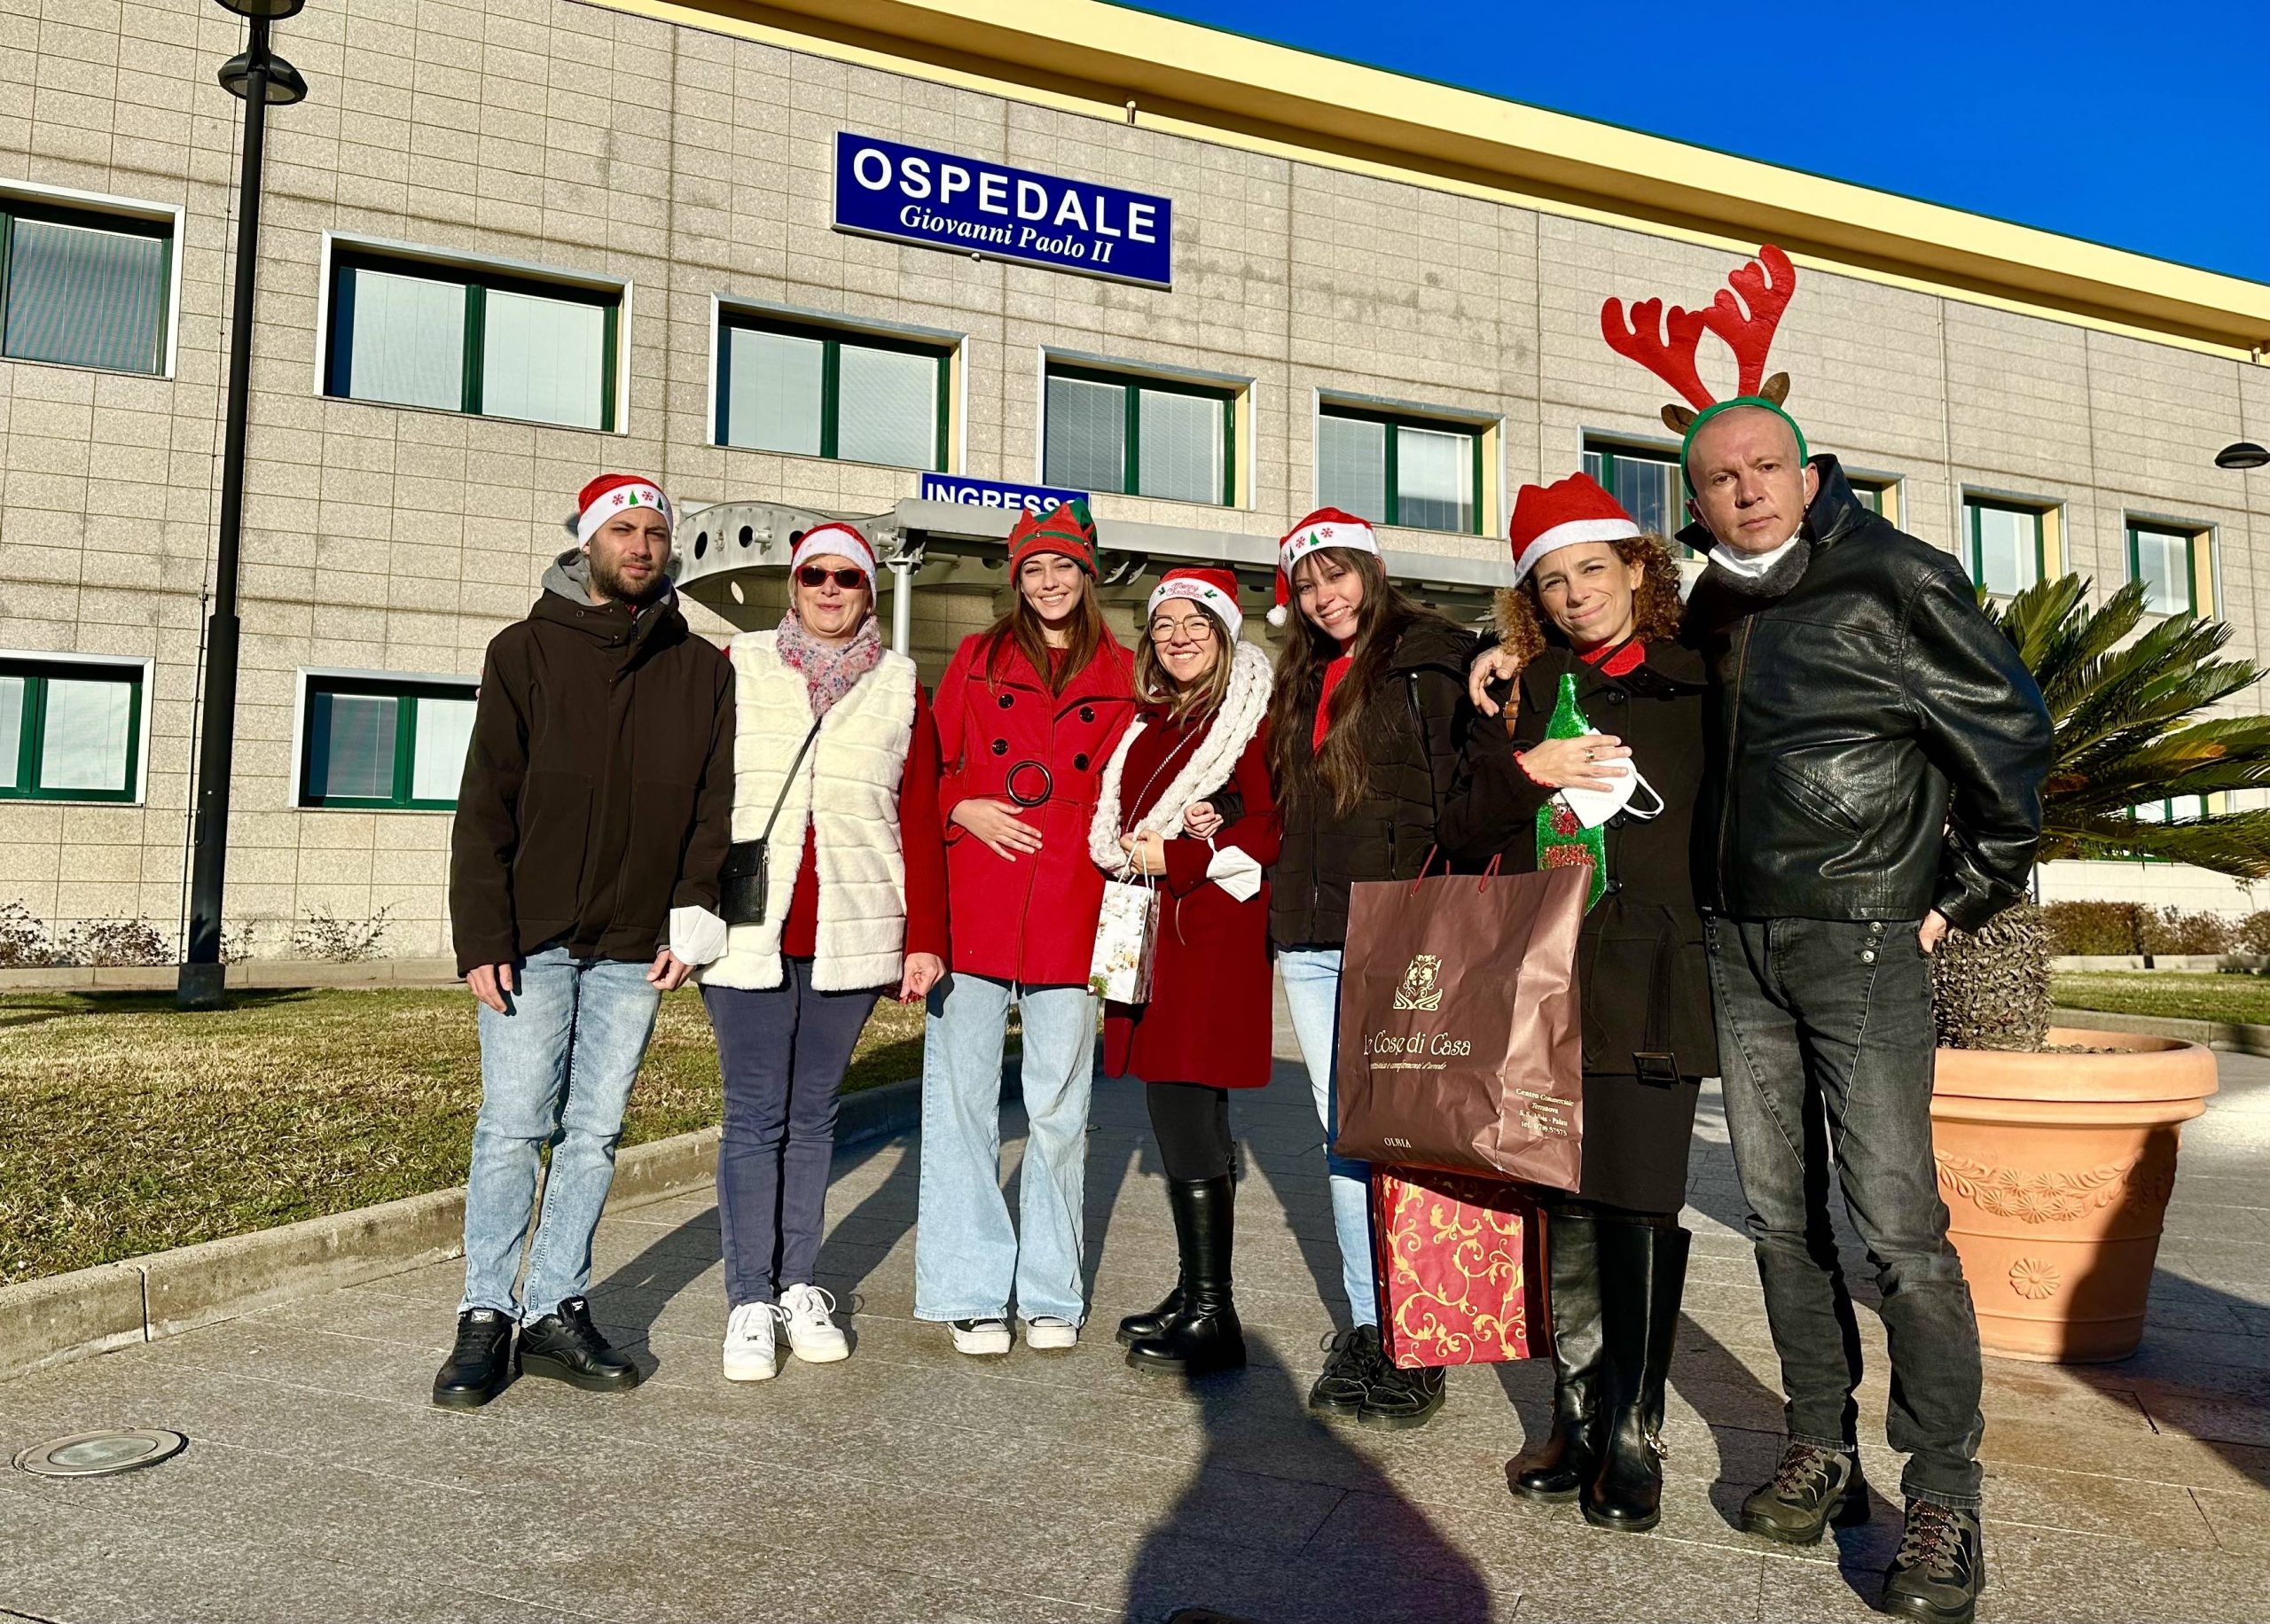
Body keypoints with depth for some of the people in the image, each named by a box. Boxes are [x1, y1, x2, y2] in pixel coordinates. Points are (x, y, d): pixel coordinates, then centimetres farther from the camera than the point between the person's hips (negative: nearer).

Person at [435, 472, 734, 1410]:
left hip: (635, 946, 2)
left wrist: (692, 912, -4)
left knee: (595, 1131, 8)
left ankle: (555, 1310, 18)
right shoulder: (526, 652, 4)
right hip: (530, 939, -2)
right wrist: (483, 936, -9)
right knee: (513, 1127, 0)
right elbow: (486, 804, -1)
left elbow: (713, 804, 8)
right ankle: (487, 1316, 12)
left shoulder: (702, 670, 10)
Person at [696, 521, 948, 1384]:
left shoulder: (900, 687, 8)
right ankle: (750, 1303, 10)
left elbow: (920, 820, 6)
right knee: (754, 1116, 1)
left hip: (853, 936, 1)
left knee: (813, 1114, 11)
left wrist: (925, 936, 0)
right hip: (747, 932, -1)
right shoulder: (735, 666, 6)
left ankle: (799, 1287, 22)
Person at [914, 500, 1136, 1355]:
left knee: (1059, 1105, 5)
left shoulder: (1117, 674, 12)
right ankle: (972, 1291, 11)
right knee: (962, 1097, 0)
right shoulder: (978, 659, 12)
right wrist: (963, 810, -6)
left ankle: (1052, 1292, 19)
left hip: (1069, 913, 0)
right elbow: (930, 768, 12)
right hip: (974, 905, 0)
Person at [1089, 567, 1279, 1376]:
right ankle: (1194, 1295, 22)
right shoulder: (1151, 721, 18)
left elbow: (1269, 830, -13)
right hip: (1153, 930, 8)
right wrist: (1132, 846, -1)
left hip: (1212, 931, -8)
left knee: (1182, 1110, -9)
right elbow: (1114, 819, 21)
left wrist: (1173, 856, -13)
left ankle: (1212, 1316, 0)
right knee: (1187, 1115, 12)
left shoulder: (1249, 718, -6)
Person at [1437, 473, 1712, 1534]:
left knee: (1639, 1204, -3)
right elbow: (1461, 834, 9)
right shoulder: (1525, 698, 15)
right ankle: (1575, 1421, 19)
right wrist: (1525, 770, -7)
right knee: (1566, 1206, 6)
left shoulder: (1698, 688, 7)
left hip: (1650, 981, -2)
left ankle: (1634, 1436, 11)